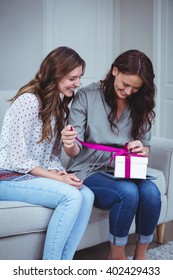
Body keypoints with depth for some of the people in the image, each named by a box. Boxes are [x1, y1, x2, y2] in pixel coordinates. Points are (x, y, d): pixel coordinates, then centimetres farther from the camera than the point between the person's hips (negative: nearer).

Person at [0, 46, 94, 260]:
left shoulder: (59, 103, 12)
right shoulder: (29, 101, -17)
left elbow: (52, 153, 10)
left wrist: (58, 172, -11)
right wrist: (57, 178, -19)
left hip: (33, 175, 8)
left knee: (87, 196, -16)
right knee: (72, 197, -27)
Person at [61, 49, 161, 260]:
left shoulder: (140, 106, 6)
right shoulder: (86, 96, -7)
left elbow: (146, 150, 11)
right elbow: (74, 151, -8)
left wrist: (141, 150, -13)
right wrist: (69, 144, -33)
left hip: (124, 172, 4)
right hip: (89, 172, -4)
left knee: (151, 191, -27)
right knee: (128, 192, -32)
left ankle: (140, 255, -4)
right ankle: (117, 255, -8)